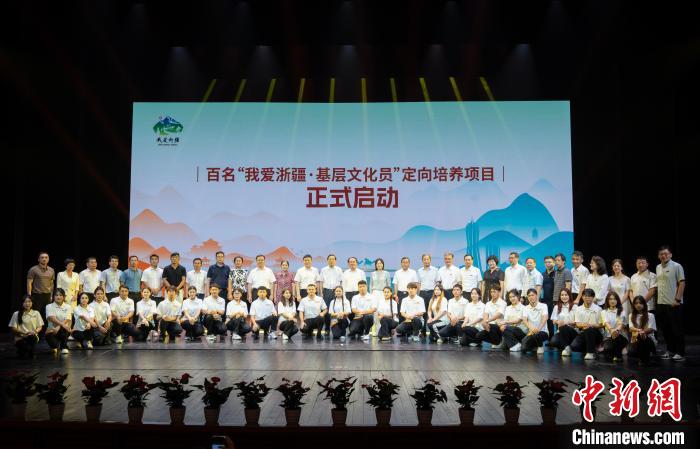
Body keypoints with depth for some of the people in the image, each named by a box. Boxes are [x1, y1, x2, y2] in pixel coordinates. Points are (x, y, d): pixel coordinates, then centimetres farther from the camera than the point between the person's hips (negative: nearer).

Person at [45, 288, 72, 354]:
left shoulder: (68, 306, 3)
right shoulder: (49, 306, 1)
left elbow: (67, 320, -11)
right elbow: (51, 318, -18)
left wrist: (58, 327, -29)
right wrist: (62, 324, -35)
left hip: (64, 331, 0)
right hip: (52, 329, 0)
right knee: (48, 336, -34)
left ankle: (64, 347, -12)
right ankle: (55, 346, 4)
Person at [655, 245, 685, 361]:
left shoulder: (676, 266, -6)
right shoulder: (658, 267, 13)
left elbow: (682, 283, -11)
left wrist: (677, 299, -17)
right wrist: (657, 299, 14)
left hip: (674, 304, -7)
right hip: (661, 303, 7)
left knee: (677, 329, -2)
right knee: (665, 329, 11)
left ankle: (680, 353, 3)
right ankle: (670, 350, 21)